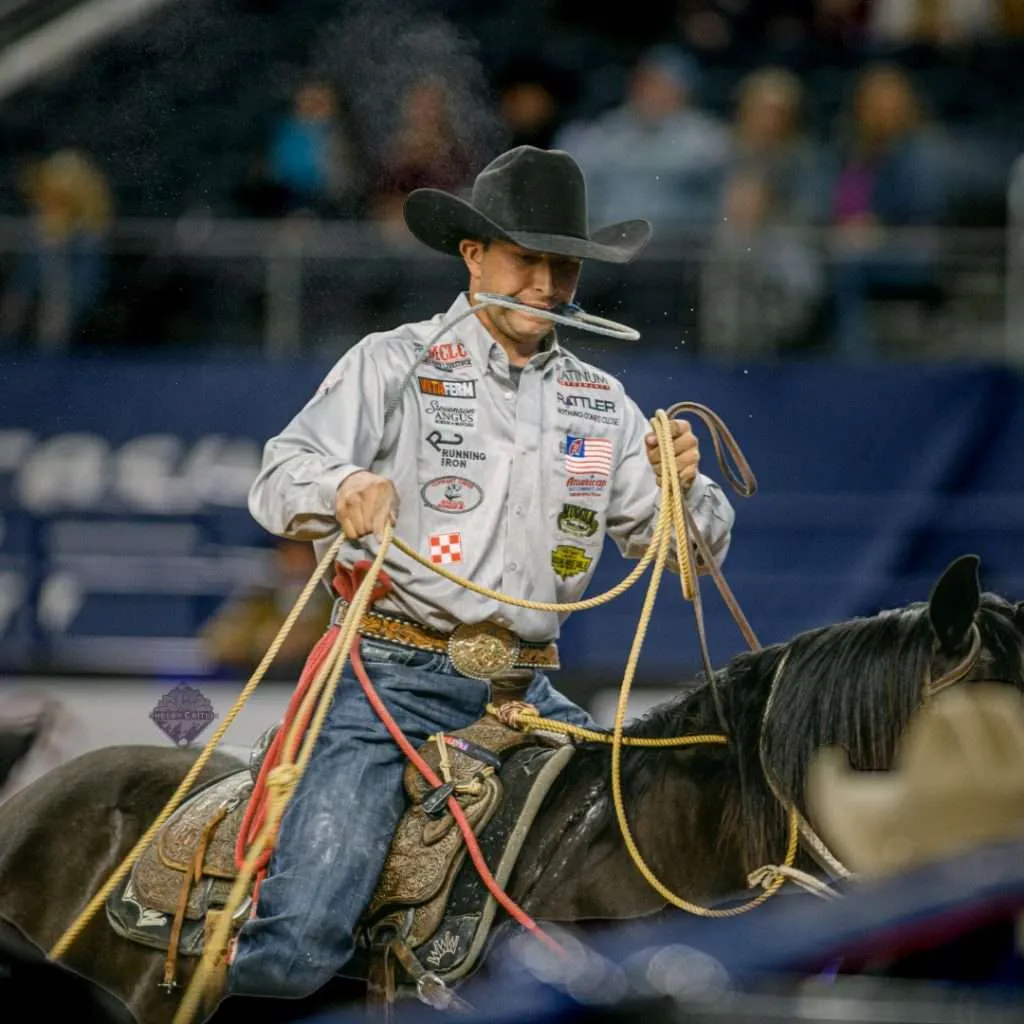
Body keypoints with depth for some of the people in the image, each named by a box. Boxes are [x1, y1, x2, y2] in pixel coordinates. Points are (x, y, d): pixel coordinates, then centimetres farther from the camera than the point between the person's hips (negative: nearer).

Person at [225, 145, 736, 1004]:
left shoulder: (603, 405, 15)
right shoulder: (393, 365, 2)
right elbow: (279, 483, -8)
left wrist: (685, 489, -9)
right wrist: (343, 487, -31)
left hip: (524, 692, 5)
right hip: (392, 677, -5)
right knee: (297, 949, -20)